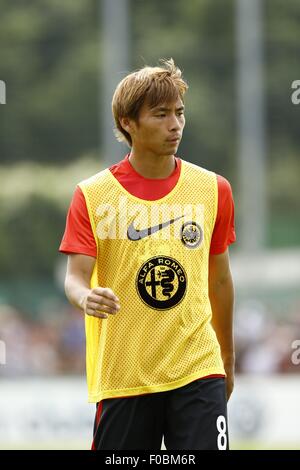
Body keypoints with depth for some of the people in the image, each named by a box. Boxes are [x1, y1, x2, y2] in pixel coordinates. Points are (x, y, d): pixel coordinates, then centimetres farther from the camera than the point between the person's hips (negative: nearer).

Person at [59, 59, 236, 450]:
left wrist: (227, 358, 20)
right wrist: (86, 297, -32)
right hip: (120, 374, -1)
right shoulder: (92, 195, -2)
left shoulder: (214, 190, 5)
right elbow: (75, 276, -8)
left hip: (197, 372, 1)